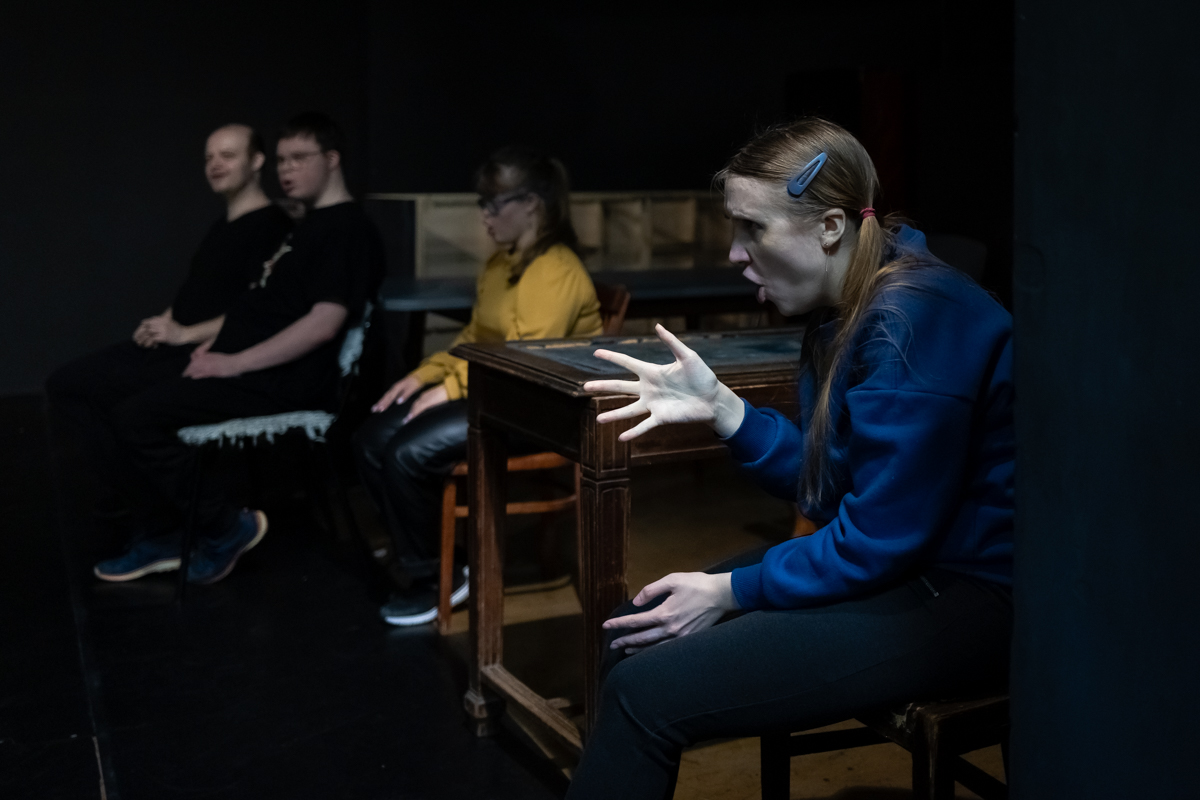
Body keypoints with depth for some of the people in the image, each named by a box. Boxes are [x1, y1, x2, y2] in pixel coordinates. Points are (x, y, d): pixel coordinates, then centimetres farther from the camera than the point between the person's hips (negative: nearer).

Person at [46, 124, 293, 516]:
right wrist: (163, 322, 7)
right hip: (171, 345, 10)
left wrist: (185, 334, -20)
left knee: (104, 388, -18)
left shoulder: (273, 228, -15)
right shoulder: (221, 226, 17)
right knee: (64, 383, 8)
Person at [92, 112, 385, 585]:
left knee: (136, 417, -17)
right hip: (245, 366, 11)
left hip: (279, 383, -11)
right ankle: (161, 539, 21)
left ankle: (225, 528, -4)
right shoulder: (310, 224, 19)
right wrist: (220, 342, 10)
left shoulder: (348, 231, -13)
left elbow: (324, 323, -23)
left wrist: (236, 362, -20)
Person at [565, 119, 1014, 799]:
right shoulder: (844, 313, 8)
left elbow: (877, 539, -22)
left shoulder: (914, 323, -22)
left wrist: (731, 592, -14)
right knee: (629, 635, 7)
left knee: (646, 690, -19)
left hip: (962, 598, -10)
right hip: (895, 557, 10)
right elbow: (825, 483, 10)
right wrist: (717, 405, 0)